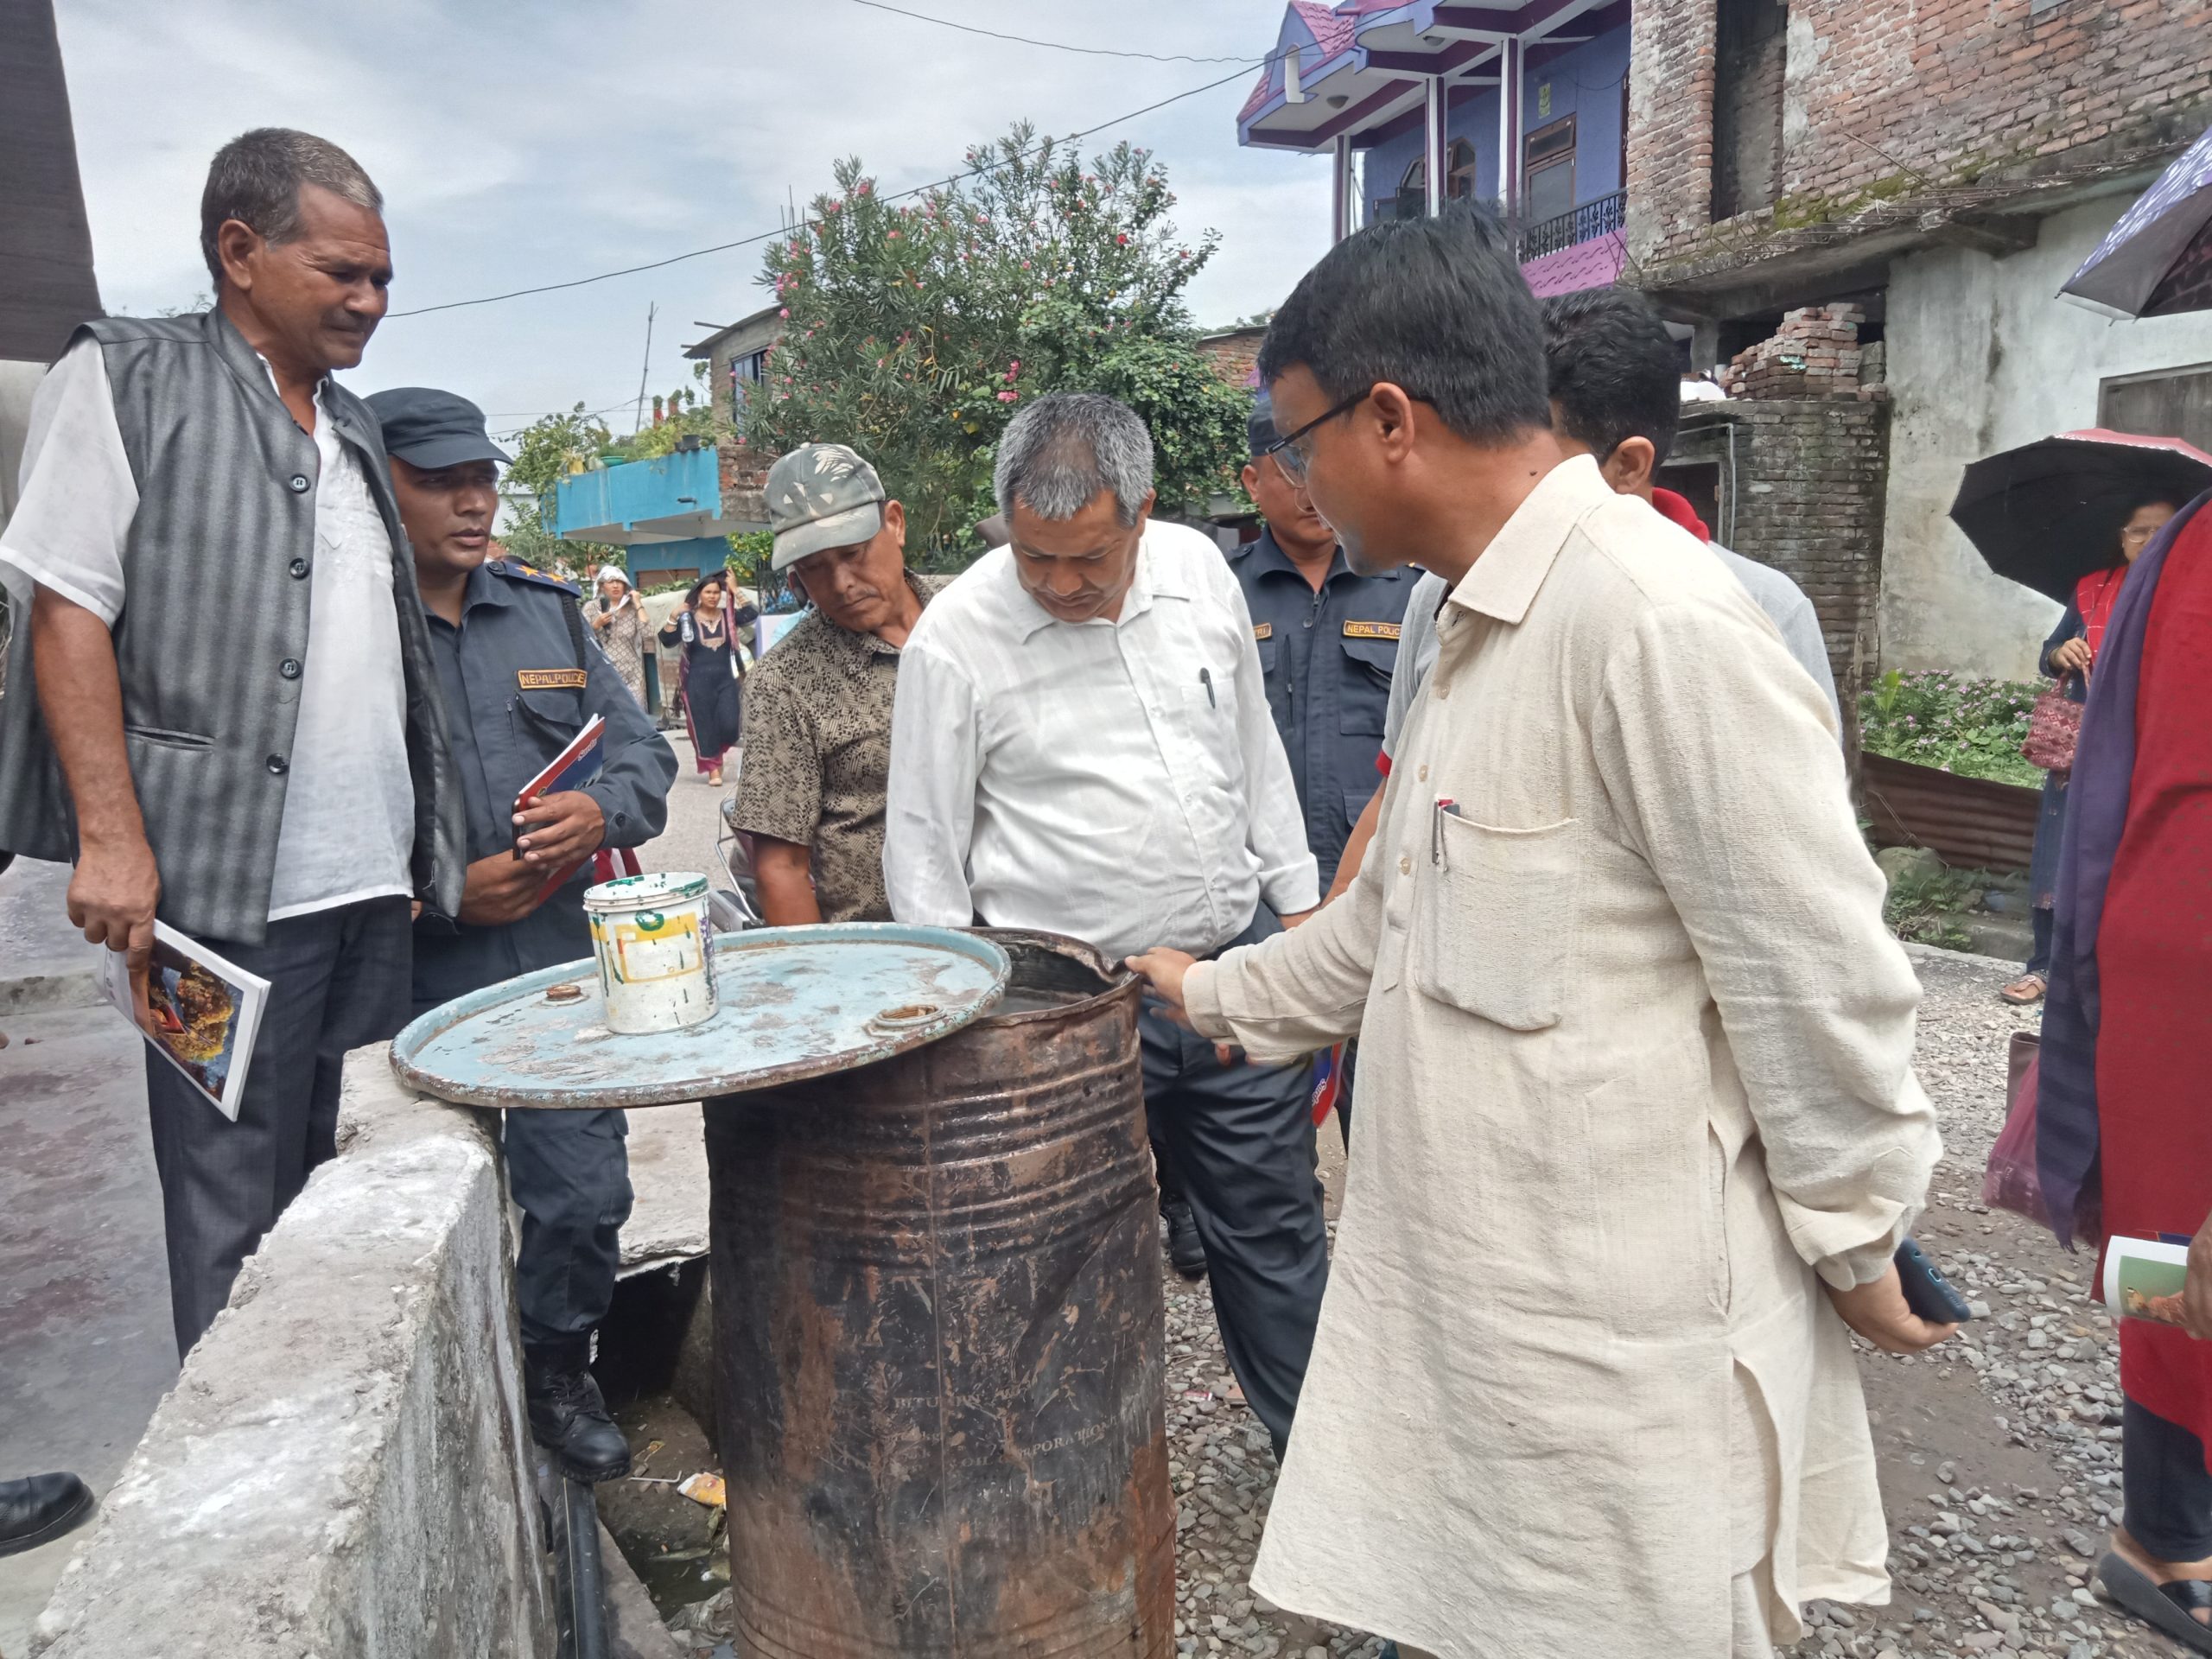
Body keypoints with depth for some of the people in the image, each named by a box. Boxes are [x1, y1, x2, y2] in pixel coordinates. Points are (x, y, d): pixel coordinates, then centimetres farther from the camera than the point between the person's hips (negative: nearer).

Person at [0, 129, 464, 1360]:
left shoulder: (354, 429, 19)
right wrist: (111, 835, -15)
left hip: (375, 887, 6)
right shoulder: (128, 378, 1)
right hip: (227, 882, -6)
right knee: (240, 1212, 2)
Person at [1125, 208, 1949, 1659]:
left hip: (1615, 1347, -8)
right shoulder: (1477, 628, 10)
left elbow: (1819, 976, -19)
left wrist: (1859, 1239, -7)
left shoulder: (1654, 615, -22)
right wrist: (1215, 992, 25)